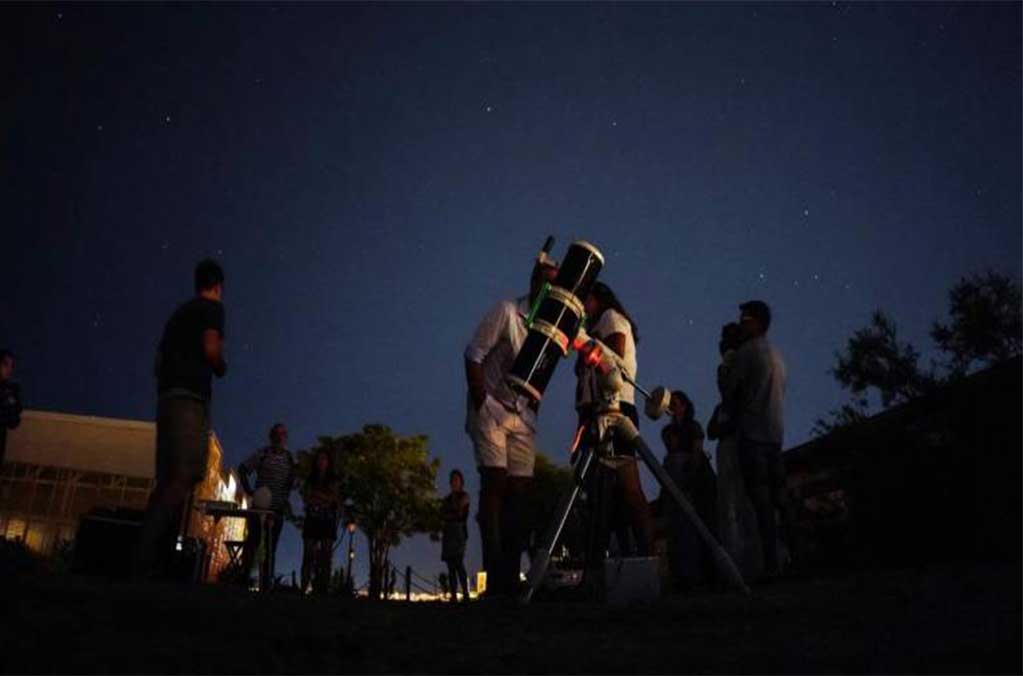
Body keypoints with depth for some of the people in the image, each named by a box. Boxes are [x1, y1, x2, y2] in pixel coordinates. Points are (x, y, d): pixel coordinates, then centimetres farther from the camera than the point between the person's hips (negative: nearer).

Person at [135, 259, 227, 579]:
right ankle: (147, 561, -25)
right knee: (184, 478, -16)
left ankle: (148, 561, 1)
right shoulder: (212, 308, 3)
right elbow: (211, 349, -11)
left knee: (167, 481, 6)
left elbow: (159, 361, 24)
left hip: (166, 397, 9)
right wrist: (222, 368, 7)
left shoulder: (179, 312, 26)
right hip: (190, 398, -9)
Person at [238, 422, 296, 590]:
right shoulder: (262, 454, 0)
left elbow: (292, 481, 14)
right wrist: (249, 491, -4)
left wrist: (286, 499, 3)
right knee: (252, 543, -3)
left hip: (278, 510, 2)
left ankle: (266, 583, 9)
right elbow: (242, 469, 4)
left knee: (270, 548, 5)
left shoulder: (289, 458, 7)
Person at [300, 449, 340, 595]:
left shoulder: (333, 480, 8)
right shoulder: (310, 479, 14)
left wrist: (316, 494, -7)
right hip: (312, 520, 2)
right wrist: (326, 499, -6)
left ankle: (323, 590, -6)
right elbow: (306, 499, 4)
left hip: (328, 522, -1)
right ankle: (303, 590, -5)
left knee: (325, 557, -5)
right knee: (307, 557, -4)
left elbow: (336, 499, -3)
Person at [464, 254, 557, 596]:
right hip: (491, 410, -5)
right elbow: (474, 354, -10)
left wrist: (533, 406, 0)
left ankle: (510, 579, 5)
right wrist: (480, 403, -13)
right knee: (494, 483, -14)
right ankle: (495, 576, -11)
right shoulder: (506, 312, -9)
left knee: (520, 490, 0)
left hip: (524, 417, 5)